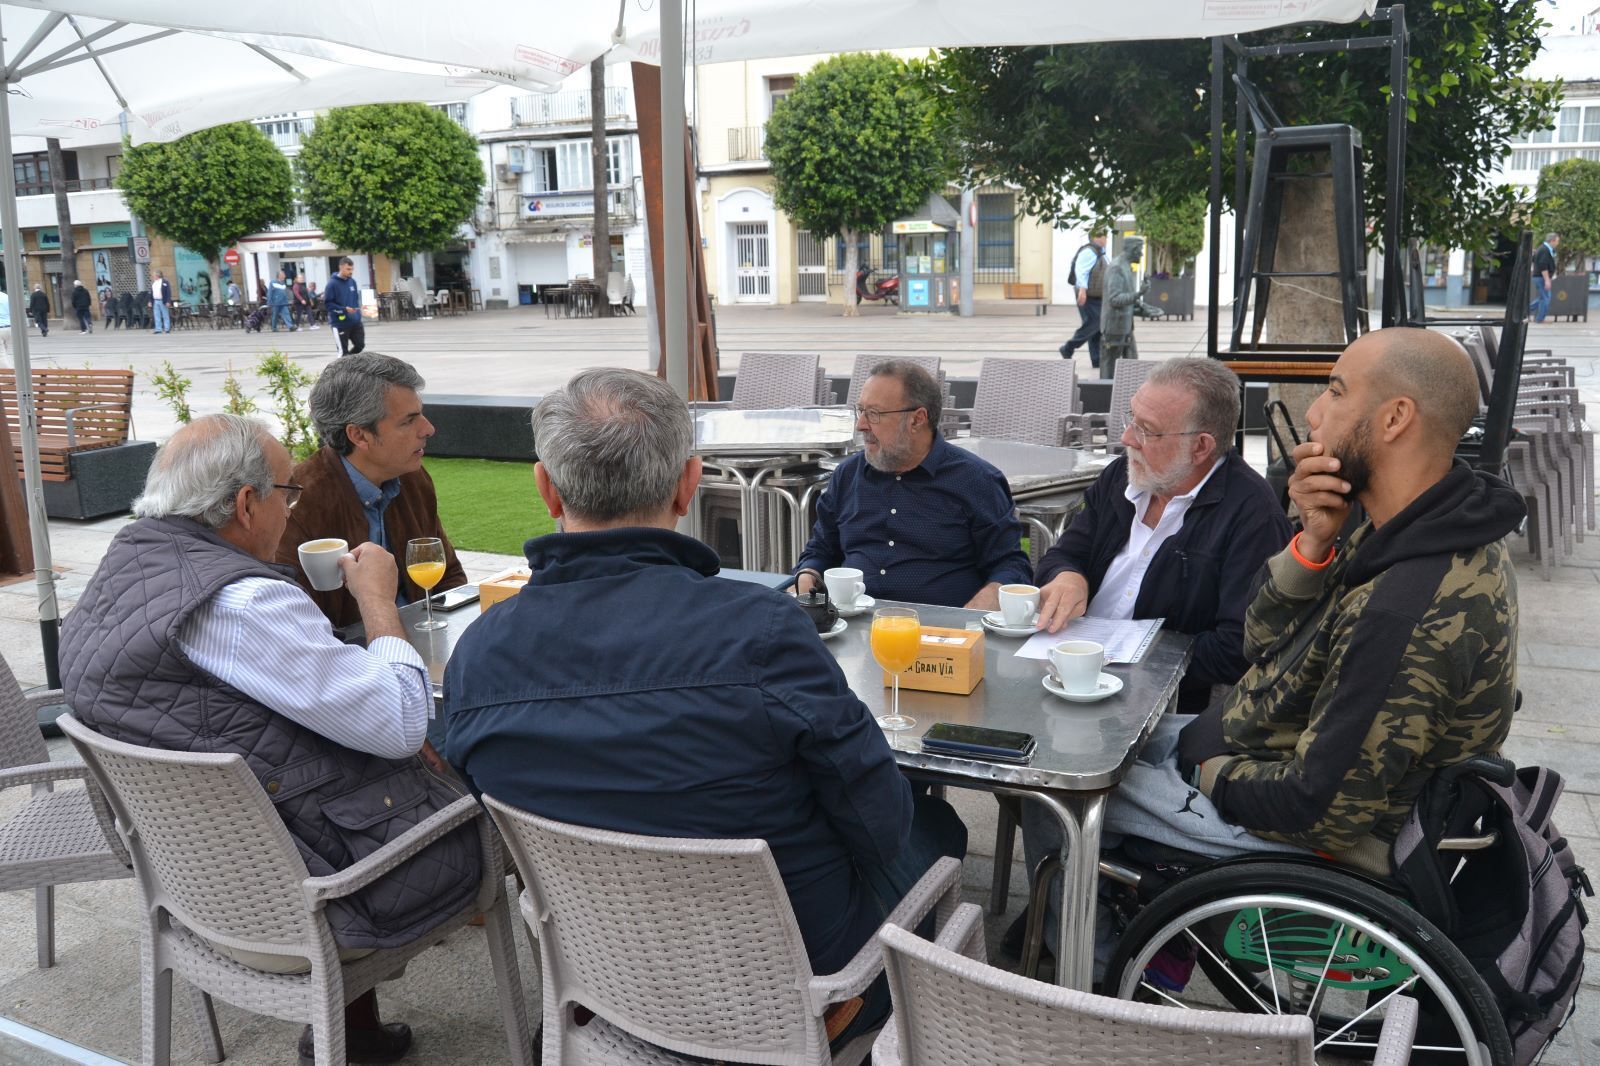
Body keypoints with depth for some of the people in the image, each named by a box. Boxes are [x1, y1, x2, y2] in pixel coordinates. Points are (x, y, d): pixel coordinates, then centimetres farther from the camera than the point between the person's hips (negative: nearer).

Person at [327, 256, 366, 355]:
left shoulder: (352, 281, 8)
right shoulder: (332, 283, -12)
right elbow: (328, 303, -14)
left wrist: (358, 314, 10)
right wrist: (344, 309, -24)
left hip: (355, 322, 6)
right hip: (340, 323, -6)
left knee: (360, 345, 7)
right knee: (343, 350, 2)